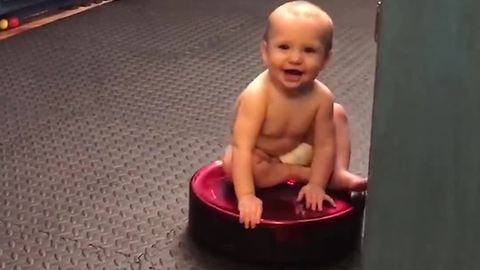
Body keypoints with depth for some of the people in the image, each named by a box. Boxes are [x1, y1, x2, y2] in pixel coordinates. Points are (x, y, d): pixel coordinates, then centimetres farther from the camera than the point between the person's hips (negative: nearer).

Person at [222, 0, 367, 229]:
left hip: (300, 149, 4)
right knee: (231, 164, -34)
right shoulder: (257, 95, -37)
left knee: (337, 114, -2)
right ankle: (296, 173, -17)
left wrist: (316, 185, -25)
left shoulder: (321, 97, -24)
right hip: (262, 155, -4)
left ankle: (339, 173, -9)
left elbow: (325, 145, -15)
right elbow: (242, 148, -40)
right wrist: (246, 196, -47)